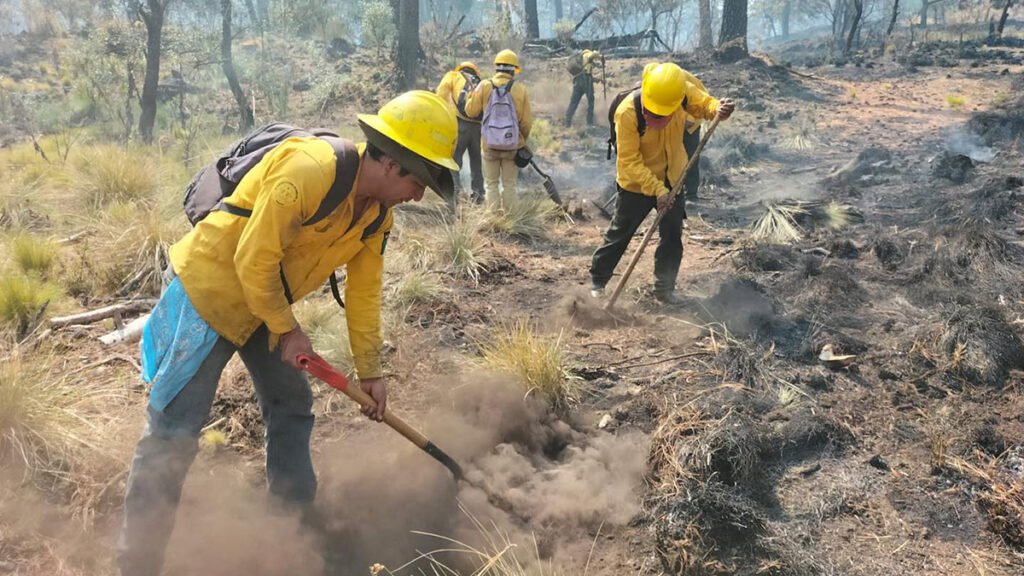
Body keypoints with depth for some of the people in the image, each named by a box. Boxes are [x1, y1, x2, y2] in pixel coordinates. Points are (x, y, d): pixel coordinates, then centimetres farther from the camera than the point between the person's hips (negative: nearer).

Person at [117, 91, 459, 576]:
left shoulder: (378, 213, -2)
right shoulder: (308, 171, -30)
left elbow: (363, 291, 5)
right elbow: (255, 261, -26)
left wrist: (369, 371, 7)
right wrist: (287, 331, -14)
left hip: (266, 302, 9)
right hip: (209, 286, -8)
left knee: (291, 406, 14)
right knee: (175, 427, -7)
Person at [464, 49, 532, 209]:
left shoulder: (484, 86, -7)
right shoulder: (520, 89, -6)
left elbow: (471, 111, 0)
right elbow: (526, 121, -4)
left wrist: (473, 94, 17)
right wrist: (523, 140, 13)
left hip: (489, 144, 0)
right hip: (512, 145, 0)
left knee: (491, 184, 12)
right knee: (509, 184, 12)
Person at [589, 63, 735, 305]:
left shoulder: (684, 92, -18)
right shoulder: (627, 112, -31)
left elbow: (705, 104, -2)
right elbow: (629, 161, -28)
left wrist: (719, 109, -28)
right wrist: (656, 189, -34)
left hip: (672, 178, 4)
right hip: (636, 182, -4)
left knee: (673, 235, 9)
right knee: (620, 233, 7)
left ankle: (665, 288, 23)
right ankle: (597, 279, 25)